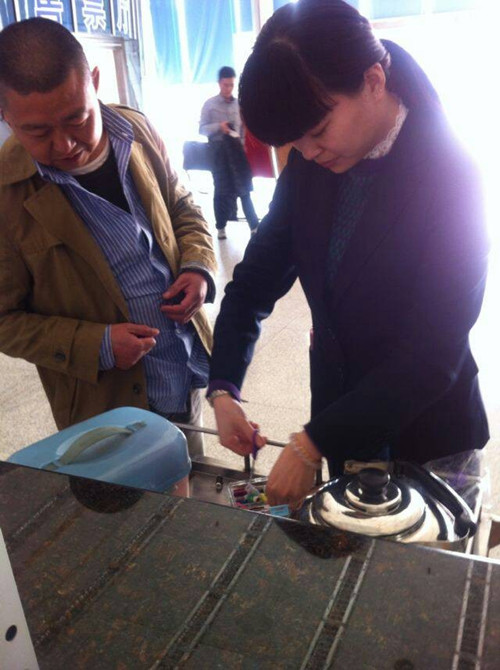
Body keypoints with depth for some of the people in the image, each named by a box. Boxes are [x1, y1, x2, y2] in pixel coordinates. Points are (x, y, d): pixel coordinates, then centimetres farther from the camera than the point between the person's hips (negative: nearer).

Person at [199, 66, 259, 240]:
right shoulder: (210, 104, 1)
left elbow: (244, 129, 13)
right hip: (218, 150, -1)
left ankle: (254, 225, 6)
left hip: (236, 148, 2)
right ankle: (221, 227, 15)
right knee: (221, 189, 5)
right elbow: (202, 129, -2)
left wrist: (244, 144, 1)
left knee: (244, 188, 1)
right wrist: (218, 126, -18)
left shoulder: (240, 104, 8)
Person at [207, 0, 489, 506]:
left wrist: (312, 444, -24)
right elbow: (256, 281, 0)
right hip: (339, 411, 4)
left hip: (423, 431, -4)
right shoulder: (308, 169, -5)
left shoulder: (450, 177, -21)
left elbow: (432, 353, -24)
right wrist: (222, 388, -12)